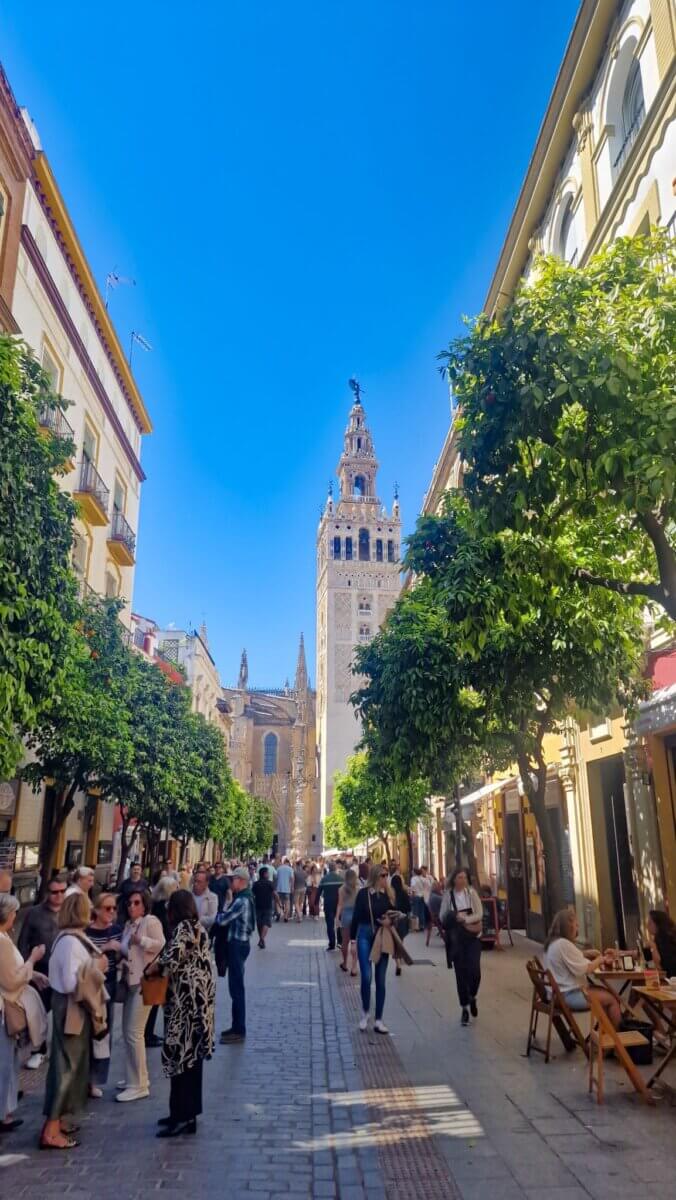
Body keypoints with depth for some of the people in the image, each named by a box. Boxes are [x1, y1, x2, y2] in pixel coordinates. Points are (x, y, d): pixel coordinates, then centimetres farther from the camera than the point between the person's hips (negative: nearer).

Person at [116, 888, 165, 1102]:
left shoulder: (151, 921, -11)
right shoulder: (128, 924, 14)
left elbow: (162, 944, -20)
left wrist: (142, 940, -30)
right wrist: (118, 948, 3)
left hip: (144, 982, -9)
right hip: (130, 982, 9)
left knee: (134, 1033, -7)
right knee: (127, 1032, 15)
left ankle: (138, 1085, 3)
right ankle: (137, 1078, 29)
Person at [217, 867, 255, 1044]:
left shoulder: (242, 900, -20)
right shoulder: (243, 898, 13)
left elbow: (222, 920, -21)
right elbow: (230, 917, 12)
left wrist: (220, 914, -1)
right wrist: (225, 912, -5)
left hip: (238, 945, -10)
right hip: (238, 943, 10)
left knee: (236, 988, -4)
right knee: (236, 987, 16)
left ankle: (239, 1031, 2)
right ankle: (237, 1026, 25)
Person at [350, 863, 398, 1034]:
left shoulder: (389, 894, 1)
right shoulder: (363, 893, -6)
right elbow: (356, 916, -2)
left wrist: (390, 921, -13)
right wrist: (353, 939, -1)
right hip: (365, 936, -3)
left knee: (380, 980, 7)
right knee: (366, 976, -9)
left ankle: (378, 1020, 16)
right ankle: (365, 1013, 16)